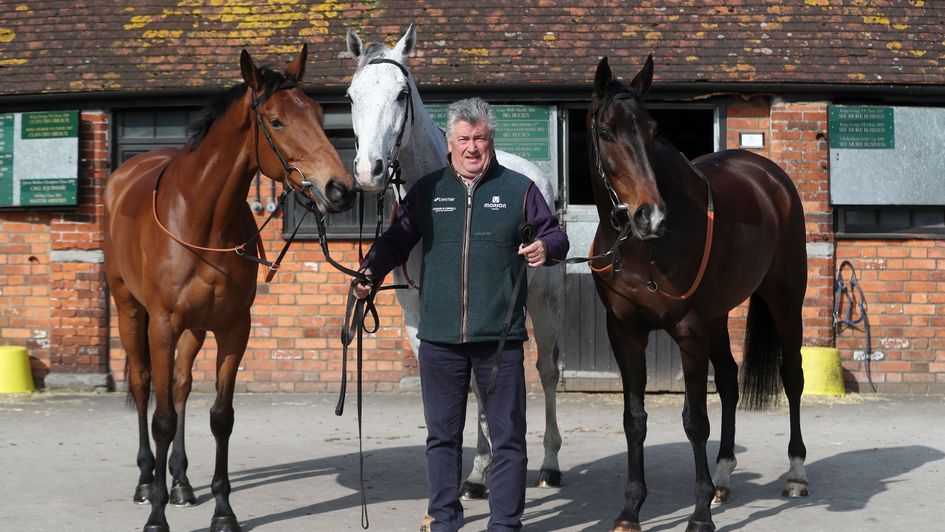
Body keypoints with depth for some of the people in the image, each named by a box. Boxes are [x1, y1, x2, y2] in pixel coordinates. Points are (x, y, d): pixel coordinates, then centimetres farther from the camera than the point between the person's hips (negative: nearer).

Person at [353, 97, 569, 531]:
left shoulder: (518, 189, 4)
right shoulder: (427, 190, 8)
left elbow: (555, 235, 6)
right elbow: (396, 240, 10)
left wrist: (546, 247, -16)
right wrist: (371, 270, -8)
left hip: (500, 336, -1)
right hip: (439, 336, 2)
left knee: (508, 436, 4)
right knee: (442, 435, 12)